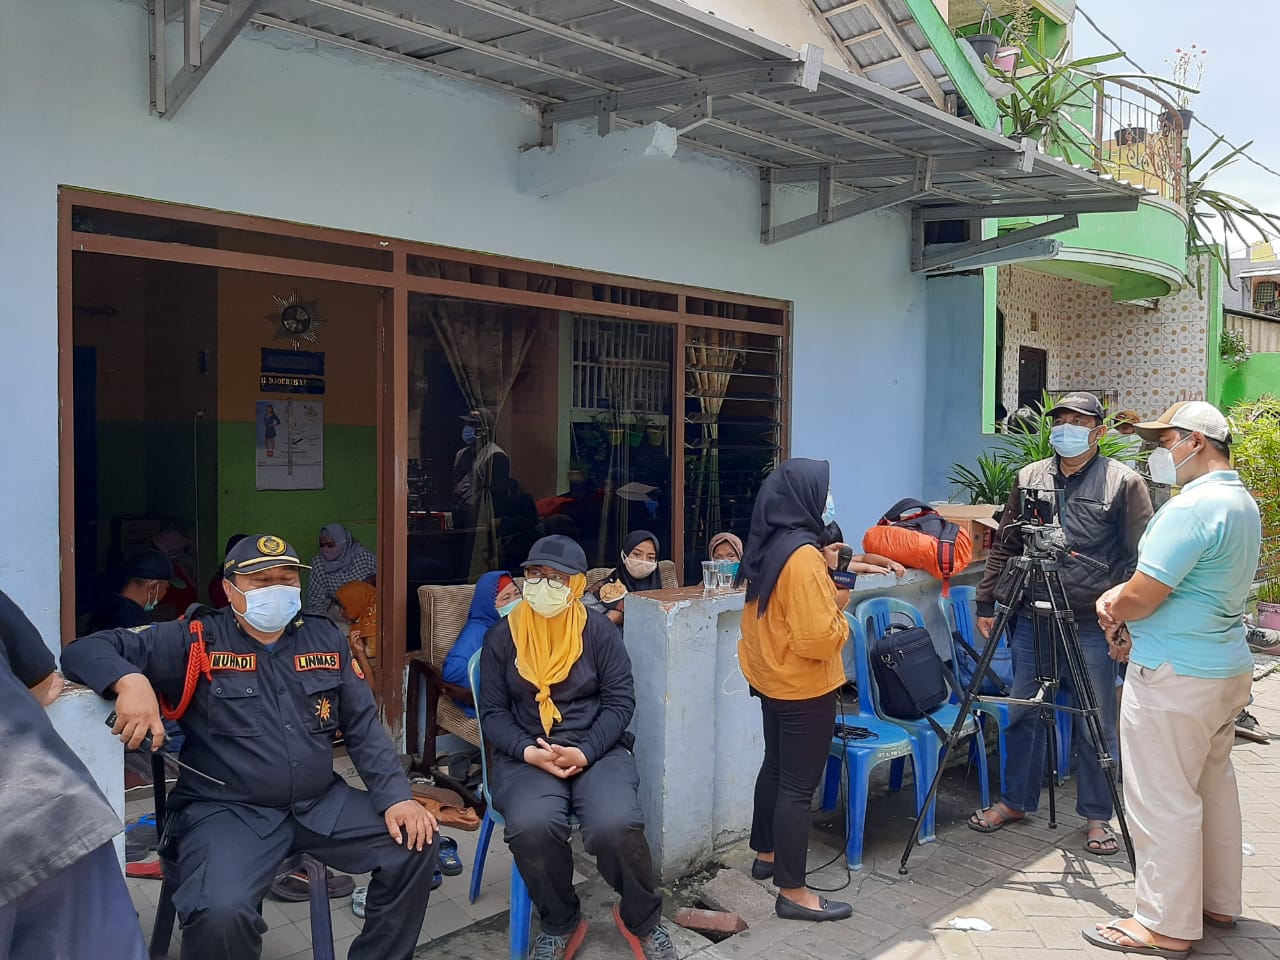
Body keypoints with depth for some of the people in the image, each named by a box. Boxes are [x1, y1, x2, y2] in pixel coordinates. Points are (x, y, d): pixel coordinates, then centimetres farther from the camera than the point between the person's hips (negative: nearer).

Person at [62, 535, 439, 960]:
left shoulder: (326, 638, 8)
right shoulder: (195, 642, -3)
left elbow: (363, 725, 9)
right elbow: (86, 651, -5)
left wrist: (395, 796, -5)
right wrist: (130, 681, -28)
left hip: (320, 803, 5)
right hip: (225, 810, -4)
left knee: (415, 844, -8)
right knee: (221, 914, -32)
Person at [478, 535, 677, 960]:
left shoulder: (599, 630, 0)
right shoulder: (501, 637, 3)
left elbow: (620, 700, 0)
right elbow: (493, 712, 4)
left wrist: (585, 753, -15)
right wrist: (529, 752, -15)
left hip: (597, 749, 0)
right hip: (526, 755, 1)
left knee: (616, 825, -30)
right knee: (532, 826, -33)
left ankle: (642, 918, 3)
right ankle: (560, 923, -1)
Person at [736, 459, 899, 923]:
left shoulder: (769, 546, 4)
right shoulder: (802, 556, -24)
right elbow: (818, 636, -27)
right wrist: (839, 605, -9)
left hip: (771, 678, 10)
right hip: (803, 686, -10)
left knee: (775, 766, 22)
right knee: (799, 785, -2)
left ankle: (765, 855, 37)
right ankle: (793, 893, 7)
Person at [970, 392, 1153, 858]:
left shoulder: (1124, 483, -3)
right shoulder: (1028, 477, 9)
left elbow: (1140, 558, -6)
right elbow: (1004, 546, 13)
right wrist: (986, 603, 9)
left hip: (1092, 627, -3)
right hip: (1031, 620, 4)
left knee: (1096, 726, 7)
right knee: (1023, 714, 12)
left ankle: (1097, 815, 23)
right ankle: (1016, 800, 28)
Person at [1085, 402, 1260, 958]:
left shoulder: (1192, 506, -20)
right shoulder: (1243, 503, 13)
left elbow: (1141, 597, -21)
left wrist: (1111, 609, 0)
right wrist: (1124, 605, 5)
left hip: (1175, 677, -11)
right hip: (1229, 667, 11)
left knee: (1163, 800, -2)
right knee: (1213, 784, 19)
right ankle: (1218, 902, 32)